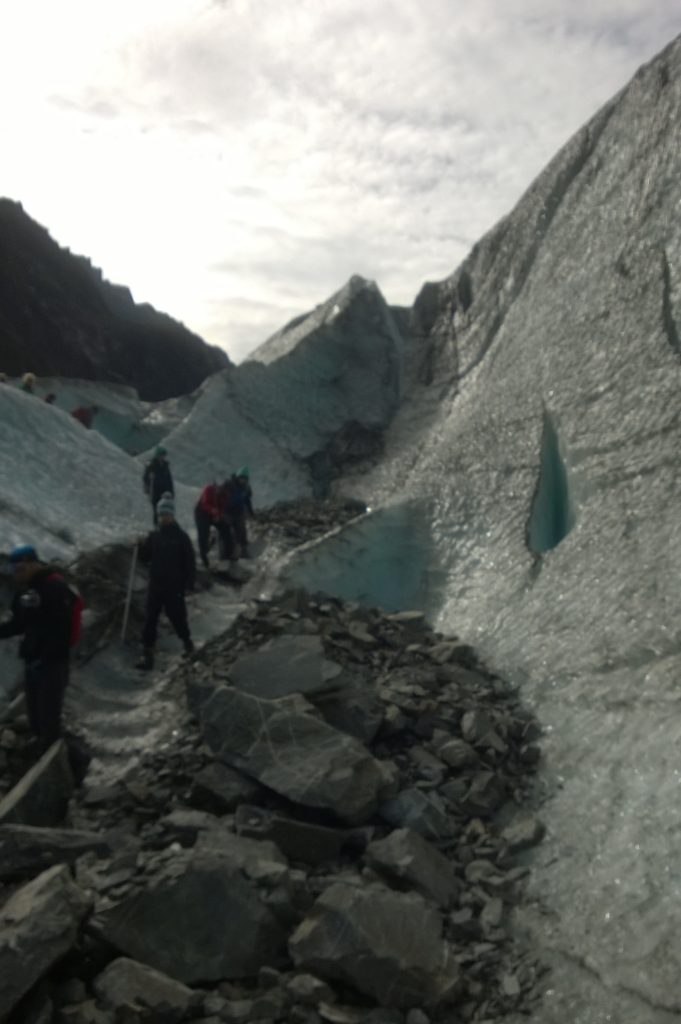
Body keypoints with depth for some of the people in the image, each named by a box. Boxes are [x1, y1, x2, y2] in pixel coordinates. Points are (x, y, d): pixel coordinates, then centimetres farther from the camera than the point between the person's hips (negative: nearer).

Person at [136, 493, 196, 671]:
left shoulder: (181, 537, -8)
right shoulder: (154, 536, 4)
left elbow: (190, 562, -8)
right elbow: (144, 558, 7)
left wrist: (189, 583, -13)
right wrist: (141, 547, -13)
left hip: (174, 588, -4)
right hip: (155, 586, 4)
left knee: (178, 618, 8)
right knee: (150, 620, 0)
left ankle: (187, 643, 34)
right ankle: (148, 654, 5)